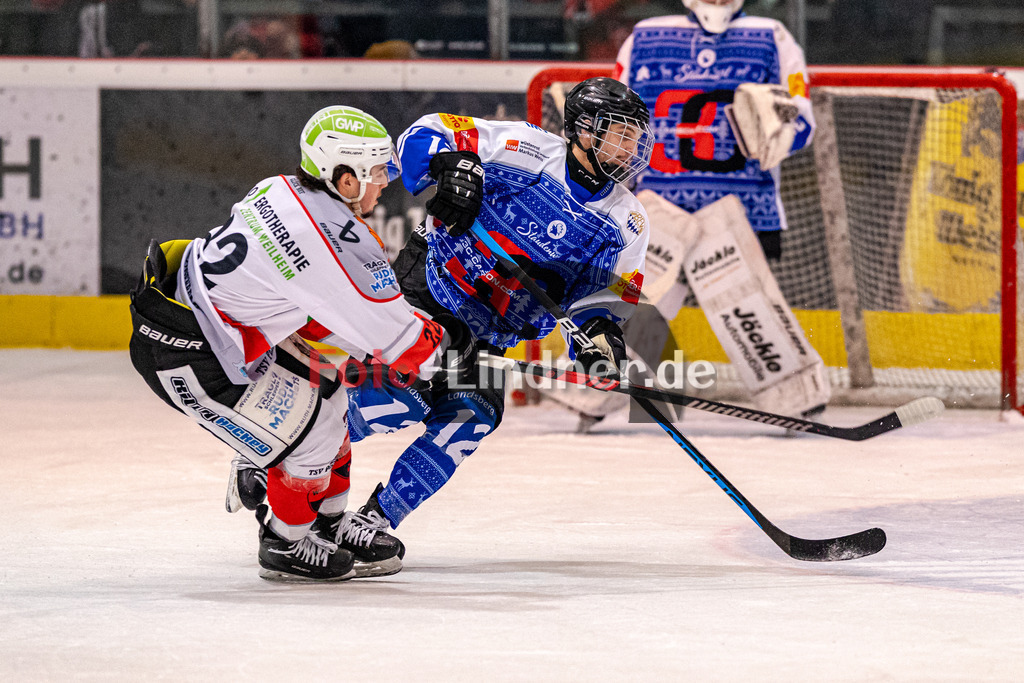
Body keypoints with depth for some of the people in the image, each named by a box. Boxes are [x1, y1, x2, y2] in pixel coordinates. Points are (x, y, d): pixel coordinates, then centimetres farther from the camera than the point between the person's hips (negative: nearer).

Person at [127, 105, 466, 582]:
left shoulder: (280, 191, 3)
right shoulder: (337, 241, -24)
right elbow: (388, 333, -14)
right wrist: (442, 337, 7)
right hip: (185, 356, -10)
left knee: (323, 394, 19)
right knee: (309, 436, -2)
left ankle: (327, 525, 33)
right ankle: (285, 545, 20)